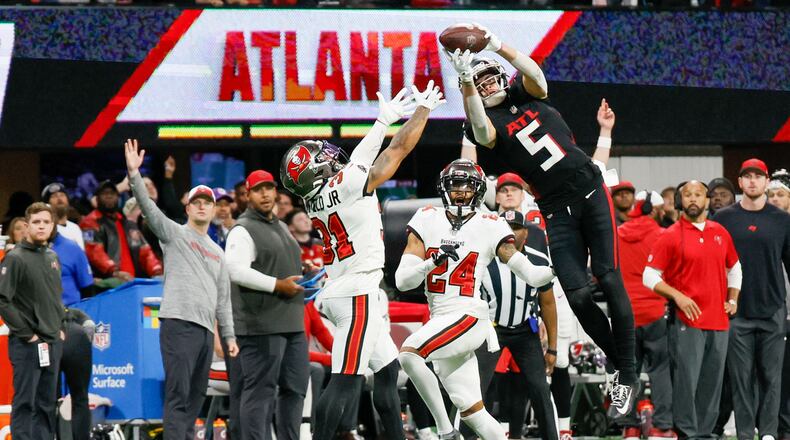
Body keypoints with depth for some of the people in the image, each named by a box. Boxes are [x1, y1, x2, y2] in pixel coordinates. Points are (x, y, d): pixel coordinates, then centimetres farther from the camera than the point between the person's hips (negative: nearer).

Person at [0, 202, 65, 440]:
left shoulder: (52, 258, 13)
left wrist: (60, 328, 12)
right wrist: (27, 334, -15)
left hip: (52, 343, 7)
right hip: (27, 346, -7)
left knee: (47, 403, 10)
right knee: (25, 402, -5)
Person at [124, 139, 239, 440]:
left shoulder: (217, 253, 24)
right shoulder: (174, 233, 7)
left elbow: (222, 298, 25)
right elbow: (148, 207, -8)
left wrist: (229, 335, 18)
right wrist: (134, 174, -22)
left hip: (206, 330, 7)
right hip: (179, 323, -7)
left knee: (196, 396, 7)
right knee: (178, 394, -14)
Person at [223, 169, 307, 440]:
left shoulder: (281, 228, 22)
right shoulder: (243, 230, -6)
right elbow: (237, 271, -19)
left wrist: (299, 284, 15)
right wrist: (277, 285, -19)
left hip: (291, 324, 9)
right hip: (261, 324, -9)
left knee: (295, 387, 11)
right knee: (260, 390, -10)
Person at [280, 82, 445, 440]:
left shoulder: (314, 200, 9)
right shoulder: (348, 185, -13)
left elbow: (356, 161, 25)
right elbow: (399, 149, -3)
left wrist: (385, 120, 33)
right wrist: (423, 110, 12)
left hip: (338, 290, 9)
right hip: (358, 293, -9)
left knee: (388, 370, 17)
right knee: (346, 381, -13)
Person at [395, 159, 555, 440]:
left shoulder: (489, 228, -1)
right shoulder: (426, 222, 6)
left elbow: (531, 275, 0)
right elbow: (402, 280, 0)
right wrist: (433, 262, -18)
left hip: (469, 318, -5)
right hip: (439, 320, 5)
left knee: (409, 353, -27)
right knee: (472, 411, 4)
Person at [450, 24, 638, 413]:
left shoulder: (526, 95, 10)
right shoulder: (486, 122, 1)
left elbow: (535, 74, -12)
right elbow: (482, 131, -23)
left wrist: (498, 46, -25)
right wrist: (466, 81, -33)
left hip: (589, 191, 0)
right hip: (557, 210, 0)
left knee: (608, 279, -10)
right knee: (577, 294, -10)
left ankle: (627, 372, -5)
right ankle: (619, 364, 8)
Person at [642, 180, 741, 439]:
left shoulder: (720, 233, 13)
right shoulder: (671, 236, -2)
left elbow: (734, 268, 27)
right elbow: (649, 276, -3)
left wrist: (732, 300, 14)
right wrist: (678, 296, -15)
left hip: (719, 321, 5)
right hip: (687, 320, -5)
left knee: (712, 383, 7)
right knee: (686, 379, -10)